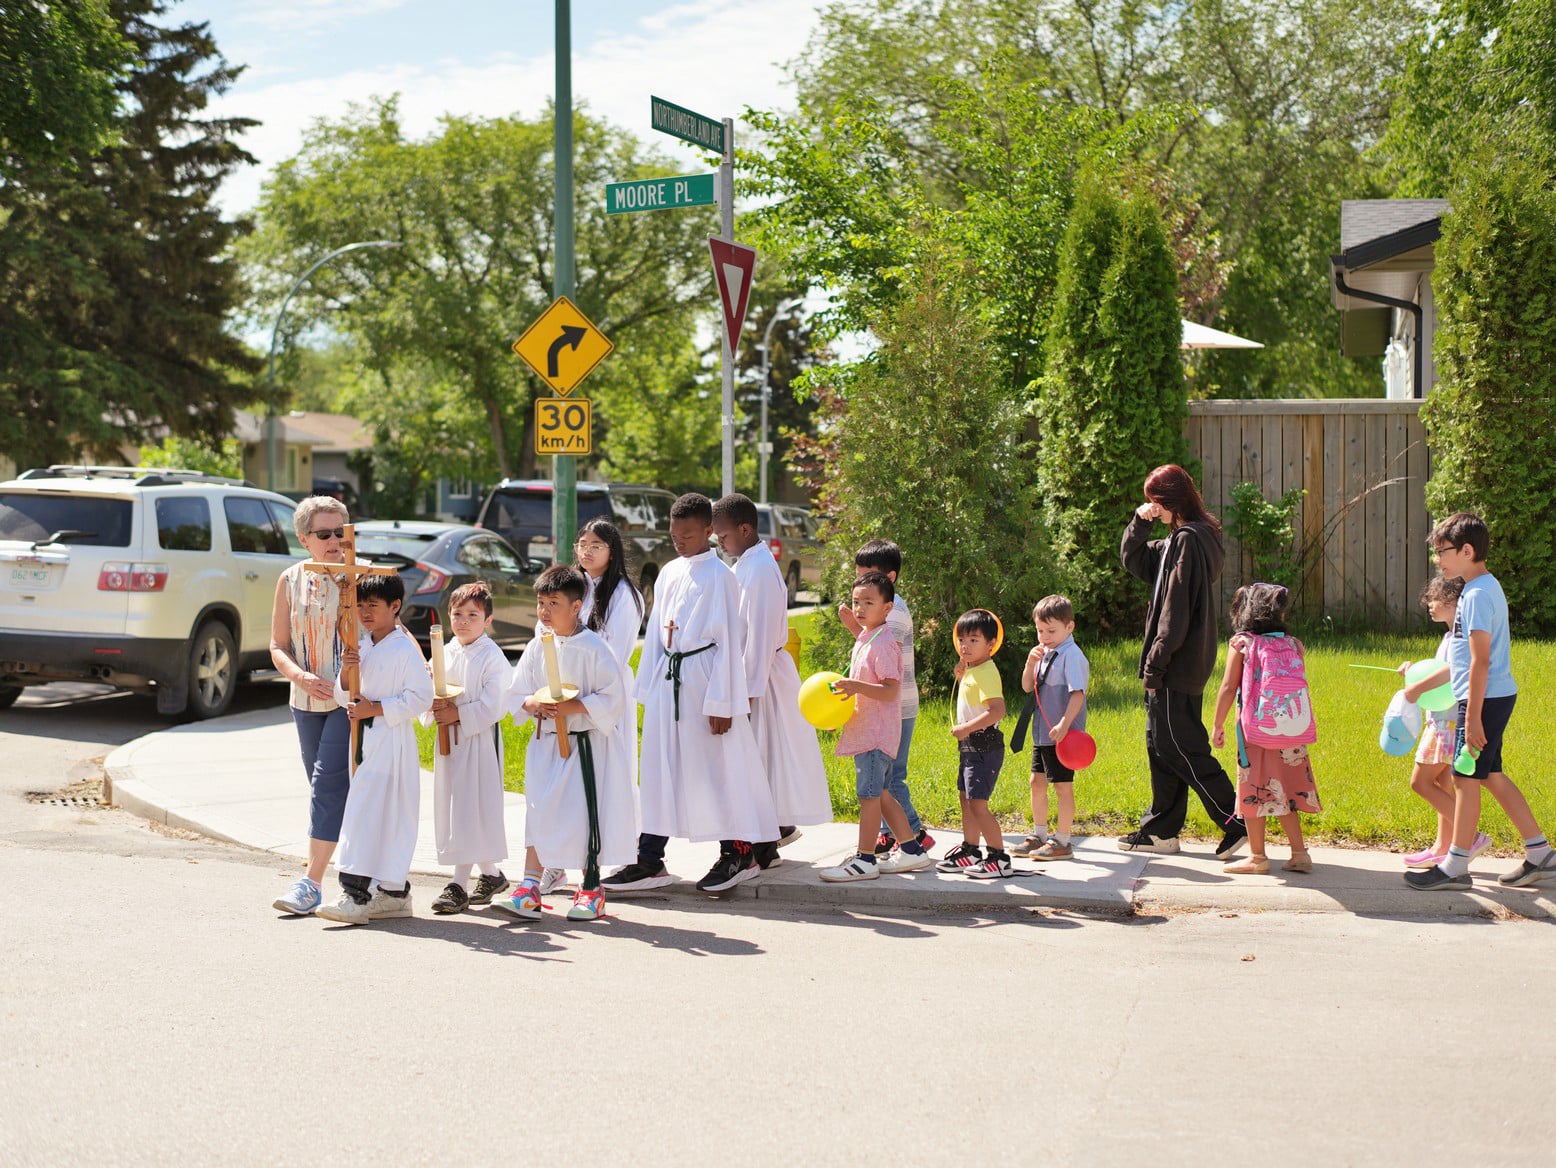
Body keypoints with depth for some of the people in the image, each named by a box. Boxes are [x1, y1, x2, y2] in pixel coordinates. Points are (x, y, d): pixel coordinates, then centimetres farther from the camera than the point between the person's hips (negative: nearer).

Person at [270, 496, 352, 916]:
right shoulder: (291, 581, 6)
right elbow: (278, 646, 7)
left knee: (328, 782, -14)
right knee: (326, 788, 11)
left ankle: (312, 882, -14)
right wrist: (300, 677, -12)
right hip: (306, 701, 5)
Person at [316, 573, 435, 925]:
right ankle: (393, 891, 17)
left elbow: (421, 698, -14)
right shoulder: (361, 650, 14)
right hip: (364, 740, 8)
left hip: (392, 741, -8)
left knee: (368, 813, -13)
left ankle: (357, 893, -14)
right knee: (379, 816, 10)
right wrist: (345, 673, -2)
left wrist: (376, 709, -17)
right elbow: (344, 697, 18)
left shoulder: (405, 650, -9)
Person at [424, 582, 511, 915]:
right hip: (449, 740, 7)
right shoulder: (444, 653, 10)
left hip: (479, 740, -7)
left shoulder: (493, 658, -10)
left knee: (470, 808, -7)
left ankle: (459, 884, -3)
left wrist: (457, 714, -17)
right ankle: (491, 874, 23)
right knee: (450, 808, 10)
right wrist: (434, 706, -7)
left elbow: (492, 706, -14)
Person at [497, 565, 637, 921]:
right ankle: (529, 888, 7)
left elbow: (612, 696, -13)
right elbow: (515, 694, 11)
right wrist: (533, 703, -11)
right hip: (546, 744, 5)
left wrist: (574, 707, -21)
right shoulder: (537, 648, 5)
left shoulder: (594, 648, -11)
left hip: (588, 746, -5)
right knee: (539, 812, 4)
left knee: (587, 816, 2)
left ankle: (591, 890, 15)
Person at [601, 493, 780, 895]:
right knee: (658, 768, 6)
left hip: (704, 677, -7)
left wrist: (721, 702, -14)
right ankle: (650, 861, 10)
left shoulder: (719, 575, -9)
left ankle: (737, 853, 14)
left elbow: (727, 640, -11)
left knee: (717, 768, 0)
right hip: (668, 678, 7)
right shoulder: (669, 573, 12)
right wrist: (648, 687, 14)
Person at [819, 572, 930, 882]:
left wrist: (856, 686, -35)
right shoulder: (864, 639, 15)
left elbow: (889, 691, -24)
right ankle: (911, 851, 22)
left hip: (877, 732, -10)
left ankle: (865, 859, -1)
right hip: (865, 730, 10)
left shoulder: (883, 643, -15)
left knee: (868, 793, -6)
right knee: (879, 793, 14)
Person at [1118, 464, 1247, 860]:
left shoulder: (1188, 539, -17)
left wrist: (1155, 663, -19)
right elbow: (1134, 562, 25)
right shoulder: (1180, 538, 14)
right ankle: (1161, 831, 21)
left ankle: (1238, 823, -4)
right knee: (1160, 745, 14)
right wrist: (1139, 523, 7)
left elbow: (1175, 610, -21)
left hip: (1178, 665, -10)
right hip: (1179, 666, 10)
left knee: (1182, 748, -5)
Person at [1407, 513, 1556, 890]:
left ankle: (1456, 866, 4)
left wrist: (1473, 717, -21)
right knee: (1491, 776, 14)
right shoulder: (1487, 587, 14)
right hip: (1497, 695, 10)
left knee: (1466, 776, -3)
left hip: (1486, 699, -10)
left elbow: (1480, 661, -21)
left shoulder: (1478, 595, -17)